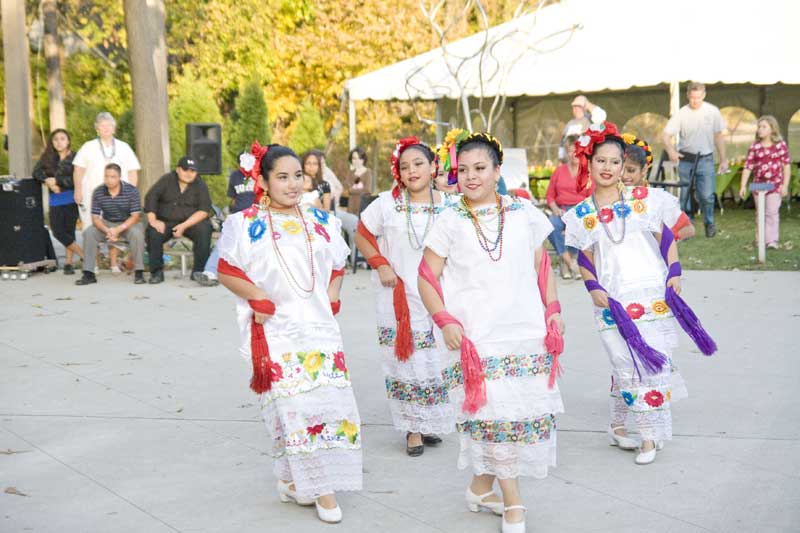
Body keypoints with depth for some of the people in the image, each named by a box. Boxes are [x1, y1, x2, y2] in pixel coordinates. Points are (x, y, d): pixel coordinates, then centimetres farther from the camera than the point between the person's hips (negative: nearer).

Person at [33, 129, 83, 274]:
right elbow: (36, 172, 4)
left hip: (71, 198, -4)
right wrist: (48, 182, -12)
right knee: (58, 231, -2)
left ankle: (68, 262, 9)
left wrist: (56, 180, -11)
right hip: (55, 199, 4)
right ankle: (84, 255, 8)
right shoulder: (48, 157, 10)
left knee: (69, 230, -1)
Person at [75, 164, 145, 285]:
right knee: (88, 233, -23)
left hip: (128, 224, -3)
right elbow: (95, 218, -8)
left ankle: (139, 272, -24)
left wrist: (118, 229, -31)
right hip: (106, 224, 3)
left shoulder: (131, 191, -14)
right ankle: (88, 274, -18)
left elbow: (135, 216, -17)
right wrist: (107, 230, -29)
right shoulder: (98, 192, -8)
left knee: (137, 233, -35)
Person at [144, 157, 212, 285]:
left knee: (204, 230, -30)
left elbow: (204, 210, -8)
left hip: (191, 222, 0)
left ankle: (198, 271, -19)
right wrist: (152, 220, -16)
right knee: (153, 233, -29)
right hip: (166, 222, 0)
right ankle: (156, 272, -14)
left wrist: (184, 226, -20)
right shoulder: (166, 180, 5)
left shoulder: (200, 185, 2)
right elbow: (150, 197, -2)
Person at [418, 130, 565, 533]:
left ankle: (482, 486, 26)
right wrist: (445, 321, -10)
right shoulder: (450, 222, 1)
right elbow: (427, 277, 1)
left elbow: (541, 266, 15)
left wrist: (553, 310, 7)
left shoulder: (524, 213, 7)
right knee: (494, 412, -7)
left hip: (526, 332, 3)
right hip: (475, 336, -3)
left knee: (527, 408, 6)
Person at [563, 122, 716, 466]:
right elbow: (585, 259, 10)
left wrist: (674, 274, 0)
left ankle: (650, 437, 12)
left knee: (654, 364, 0)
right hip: (613, 302, 0)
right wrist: (593, 289, -4)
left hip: (653, 296, 0)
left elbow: (666, 239, 9)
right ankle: (619, 426, 15)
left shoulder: (644, 199, 4)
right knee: (626, 367, -3)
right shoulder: (582, 214, 5)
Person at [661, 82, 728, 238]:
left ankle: (709, 223, 16)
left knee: (706, 195, -7)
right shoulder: (681, 114, -5)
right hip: (685, 160, 0)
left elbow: (718, 136, 8)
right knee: (685, 195, 5)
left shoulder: (713, 112, 0)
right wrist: (671, 150, -29)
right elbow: (666, 135, -9)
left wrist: (723, 159, 7)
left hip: (705, 160, 0)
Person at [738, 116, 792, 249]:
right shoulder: (754, 147, 0)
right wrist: (743, 185, -7)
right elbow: (748, 167, -1)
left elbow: (787, 165, 0)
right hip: (759, 184, 3)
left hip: (775, 184, -3)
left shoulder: (780, 145, -3)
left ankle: (772, 240, -5)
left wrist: (785, 185, -4)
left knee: (772, 212, -10)